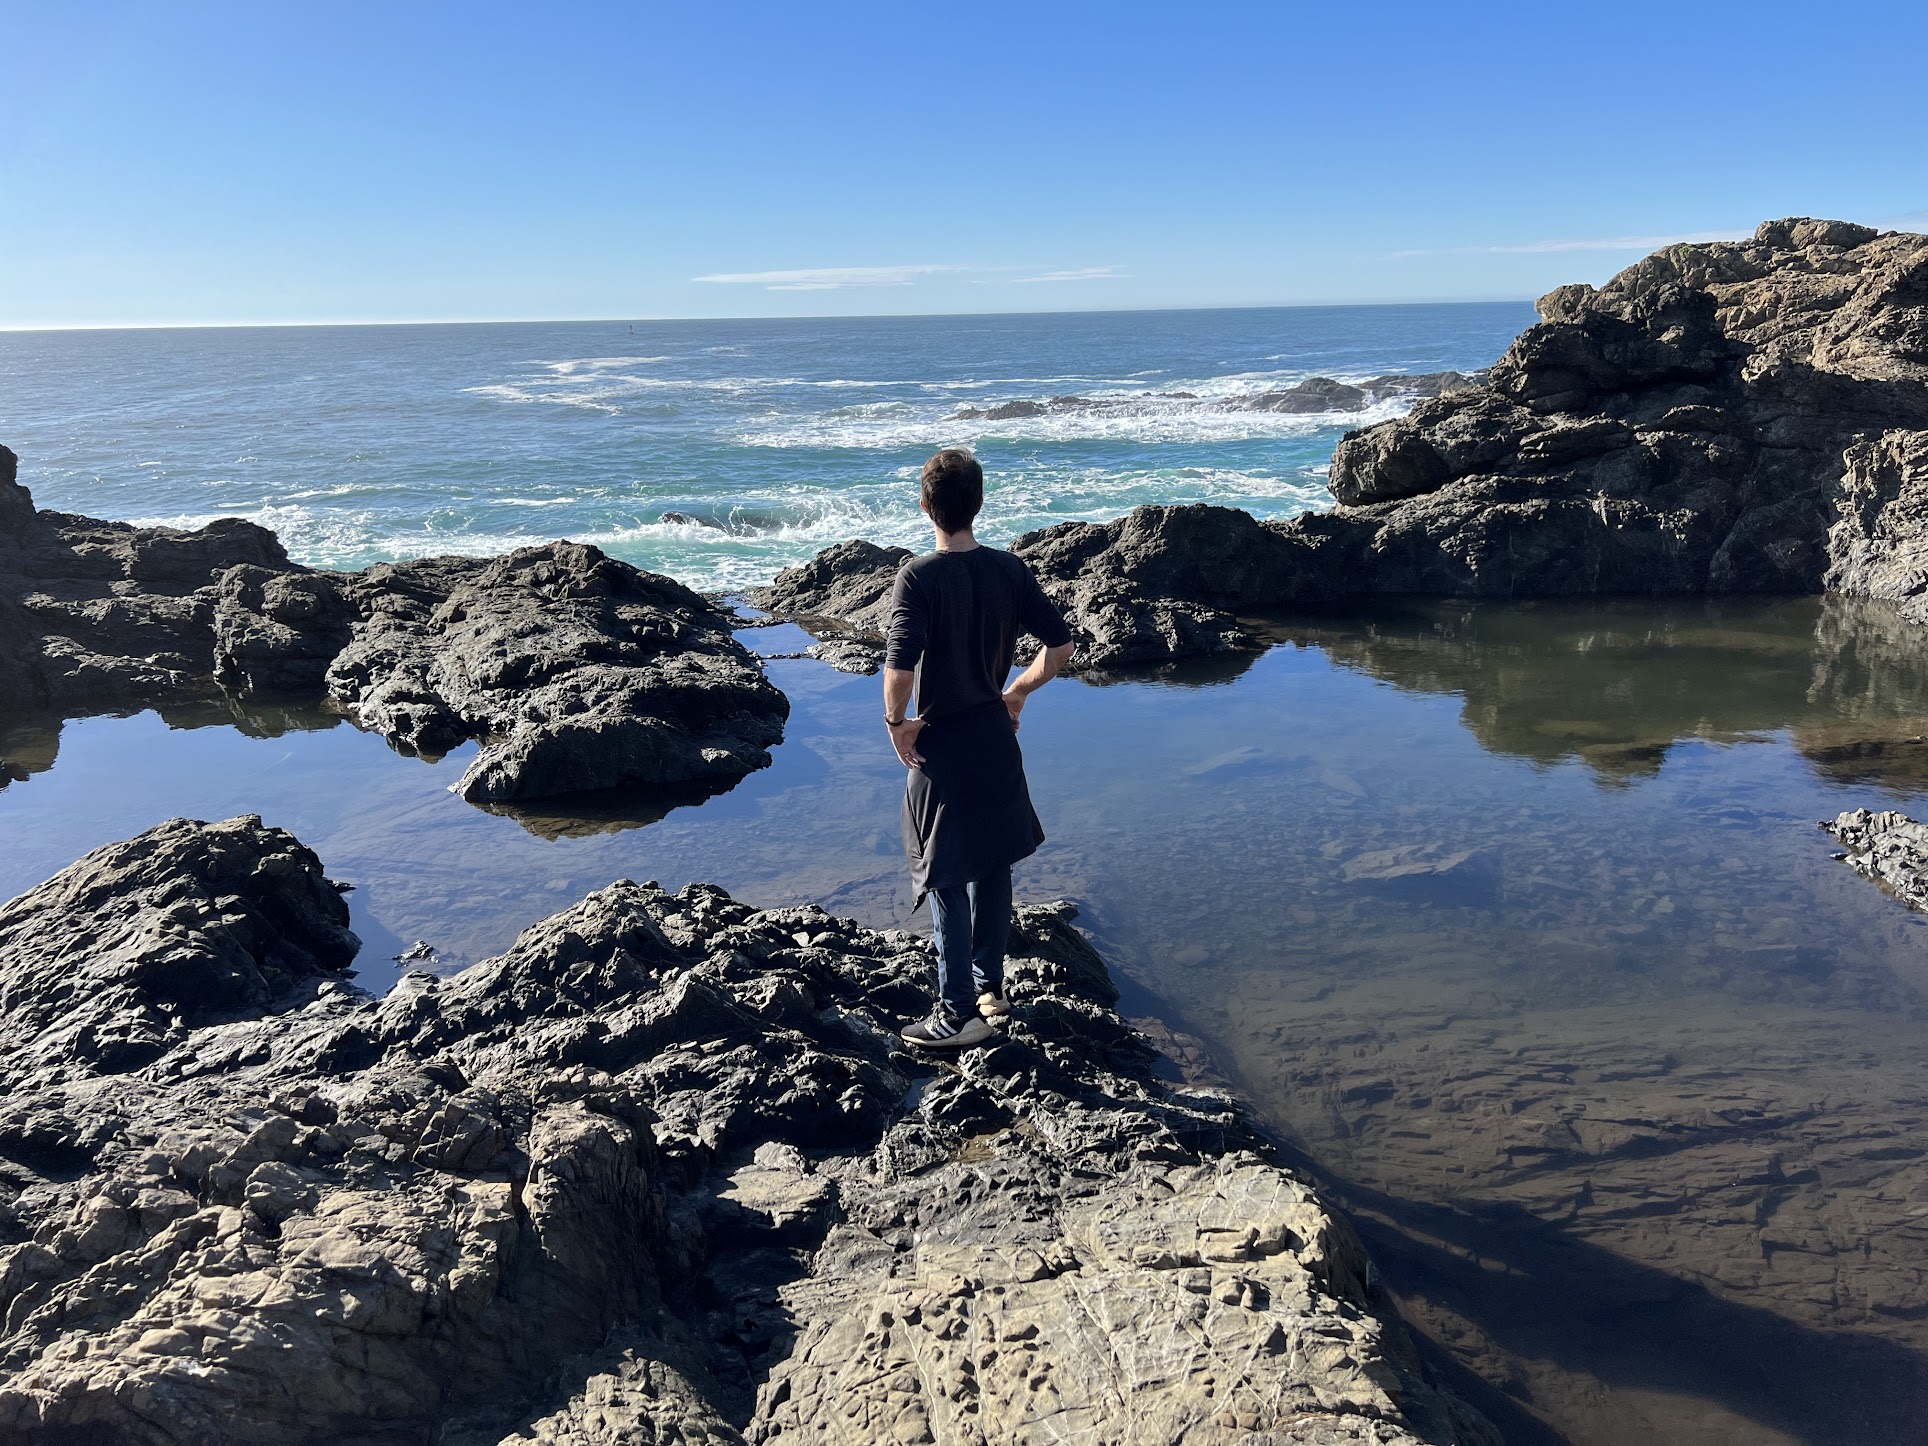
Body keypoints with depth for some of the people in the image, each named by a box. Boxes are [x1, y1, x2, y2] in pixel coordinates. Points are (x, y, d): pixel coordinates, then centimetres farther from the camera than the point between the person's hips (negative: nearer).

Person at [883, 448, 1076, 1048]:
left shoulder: (917, 576, -18)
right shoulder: (1009, 569, -3)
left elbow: (900, 667, -29)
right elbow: (1060, 644, -1)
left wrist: (896, 721, -12)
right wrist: (1017, 693, 13)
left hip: (940, 746, -5)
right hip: (996, 736, 5)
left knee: (947, 881, 5)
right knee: (993, 864, 19)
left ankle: (959, 1012, 13)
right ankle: (990, 985, 33)